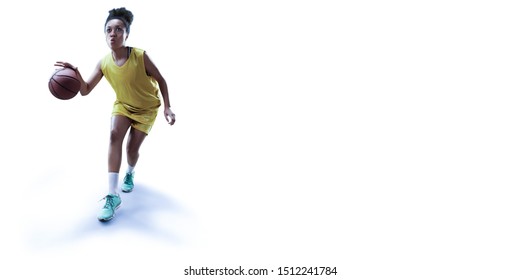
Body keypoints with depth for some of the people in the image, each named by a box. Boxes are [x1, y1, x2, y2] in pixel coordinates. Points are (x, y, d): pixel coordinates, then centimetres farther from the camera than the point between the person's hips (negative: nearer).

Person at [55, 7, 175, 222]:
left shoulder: (140, 56, -27)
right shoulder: (103, 63, -17)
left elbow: (161, 80, -15)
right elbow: (85, 90, -15)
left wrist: (167, 107, -20)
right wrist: (76, 73, -35)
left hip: (146, 108, -2)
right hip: (122, 105, 2)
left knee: (132, 147, -3)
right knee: (114, 135, -23)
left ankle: (130, 174, 38)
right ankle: (113, 195, -25)